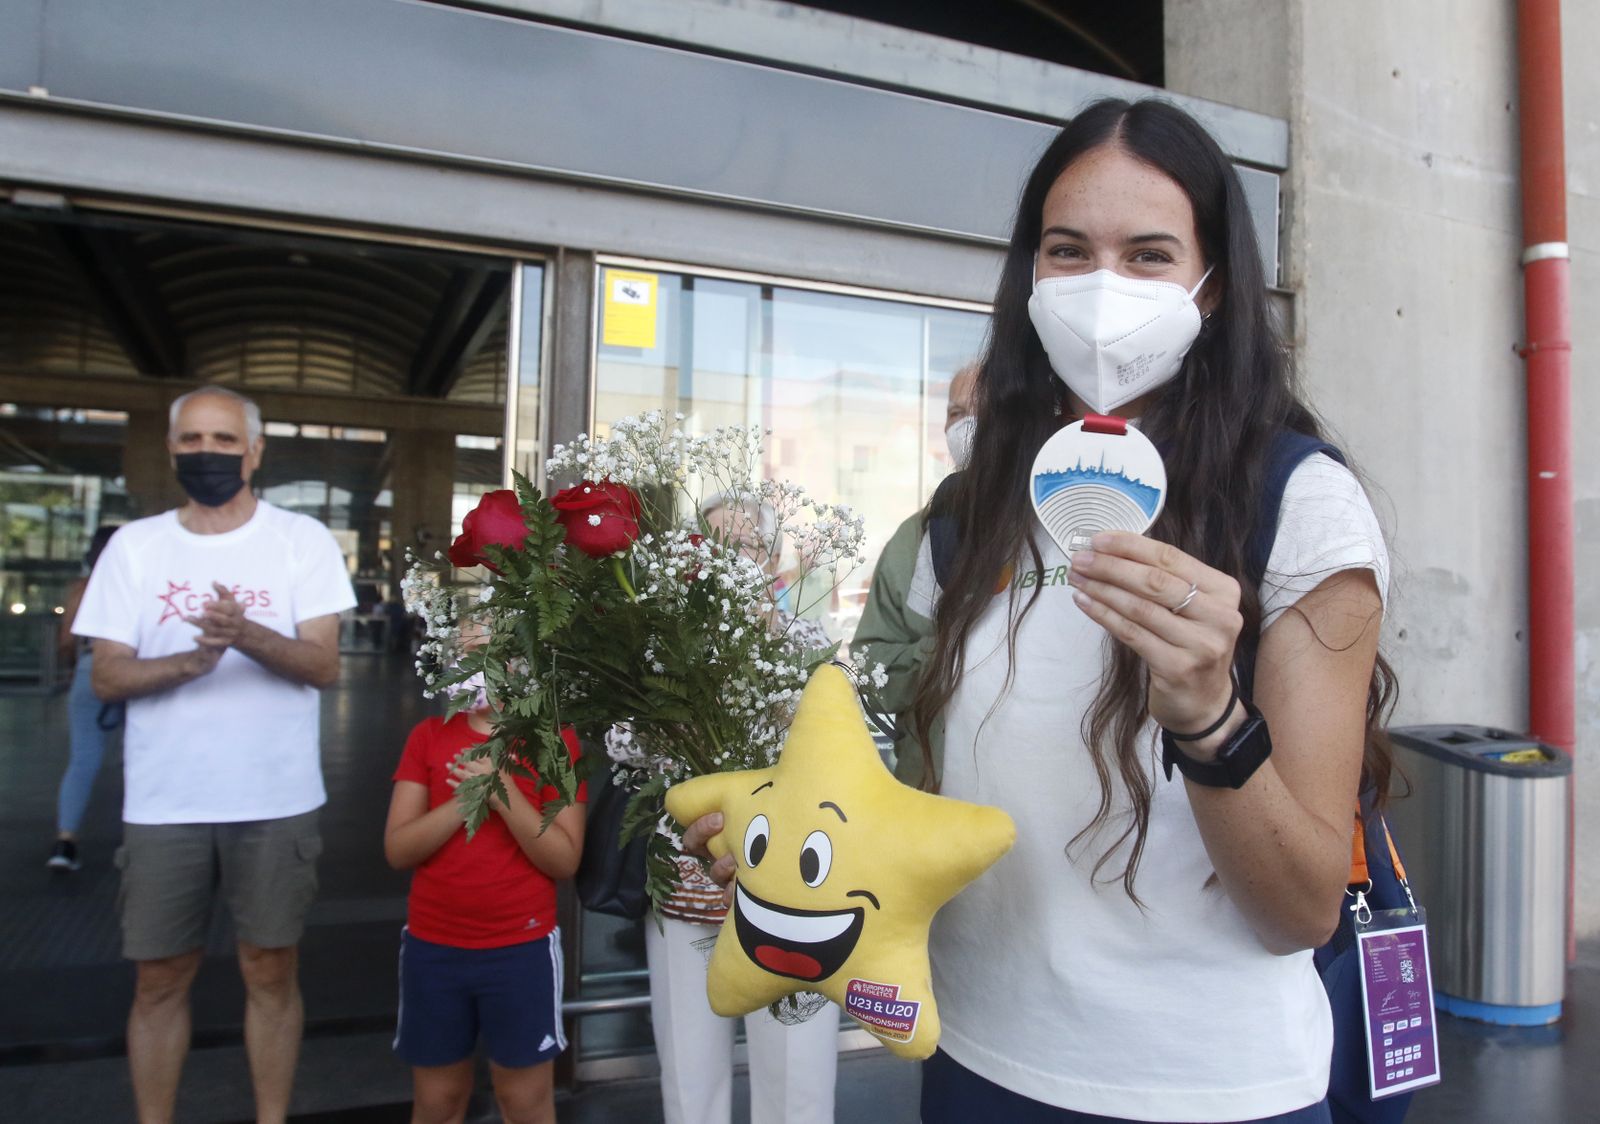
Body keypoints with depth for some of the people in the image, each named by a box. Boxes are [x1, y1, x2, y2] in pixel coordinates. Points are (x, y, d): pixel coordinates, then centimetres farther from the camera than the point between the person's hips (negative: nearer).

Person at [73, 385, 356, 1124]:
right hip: (163, 805, 2)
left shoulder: (302, 540, -2)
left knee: (270, 971, 10)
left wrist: (248, 635, -28)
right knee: (159, 979, 12)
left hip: (275, 802, -1)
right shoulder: (134, 545, 4)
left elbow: (325, 665, -9)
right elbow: (107, 677, -1)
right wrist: (189, 660, -20)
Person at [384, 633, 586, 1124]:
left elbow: (565, 861, -10)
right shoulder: (428, 736, 2)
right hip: (432, 946, 2)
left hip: (522, 948, -2)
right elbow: (397, 850, -4)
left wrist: (505, 794, -22)